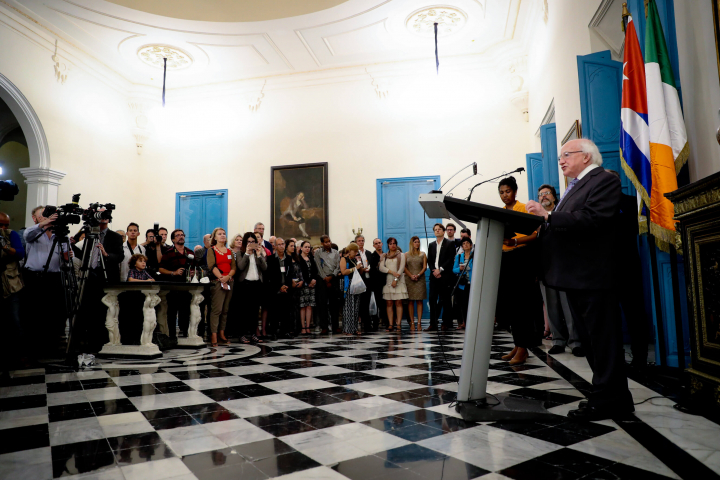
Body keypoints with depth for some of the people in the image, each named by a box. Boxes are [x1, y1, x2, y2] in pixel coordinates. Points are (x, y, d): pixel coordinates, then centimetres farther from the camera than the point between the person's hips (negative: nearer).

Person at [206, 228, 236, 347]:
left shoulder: (229, 251, 18)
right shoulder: (211, 250, 4)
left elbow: (233, 267, 10)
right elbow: (212, 266, -8)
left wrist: (228, 277, -8)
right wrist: (221, 278, -16)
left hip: (229, 282, 5)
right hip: (217, 282, -5)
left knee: (225, 309, 7)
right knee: (216, 309, -10)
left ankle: (222, 333, 13)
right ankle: (213, 336, -9)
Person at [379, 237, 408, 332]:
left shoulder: (401, 255, 10)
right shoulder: (384, 256, 14)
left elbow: (402, 268, 0)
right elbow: (381, 268, 2)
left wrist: (396, 280, -10)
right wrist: (392, 272, -12)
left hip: (398, 281, -2)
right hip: (388, 281, 2)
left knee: (398, 303, -6)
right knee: (389, 303, -2)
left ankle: (398, 324, -6)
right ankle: (390, 325, -1)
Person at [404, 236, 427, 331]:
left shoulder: (423, 254, 11)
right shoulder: (406, 255, 10)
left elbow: (425, 267, 4)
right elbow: (404, 267, 4)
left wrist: (418, 275, -11)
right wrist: (411, 275, -10)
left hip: (420, 280, 0)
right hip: (409, 280, 0)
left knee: (419, 301, -2)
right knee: (410, 301, -1)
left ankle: (419, 323, -2)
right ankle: (412, 323, 0)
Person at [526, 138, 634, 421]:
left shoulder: (604, 181, -7)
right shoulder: (575, 186, 22)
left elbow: (592, 218, -23)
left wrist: (548, 216, -24)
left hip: (593, 276, -10)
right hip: (575, 276, 10)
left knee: (603, 340, -2)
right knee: (590, 340, 15)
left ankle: (607, 401, 7)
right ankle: (612, 397, 26)